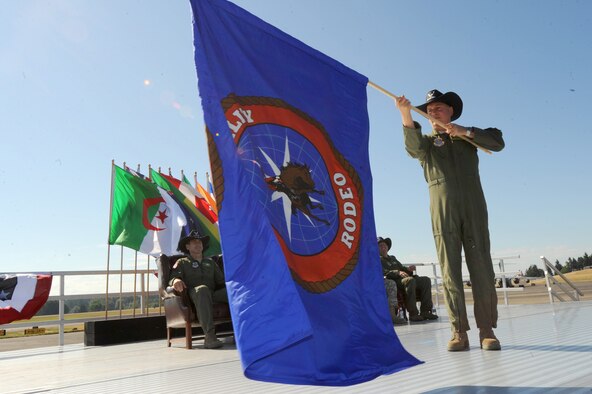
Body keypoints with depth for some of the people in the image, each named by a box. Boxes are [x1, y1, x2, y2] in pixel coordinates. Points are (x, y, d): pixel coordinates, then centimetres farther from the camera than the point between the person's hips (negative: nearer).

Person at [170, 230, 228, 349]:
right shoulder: (182, 262, 21)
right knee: (202, 289, -41)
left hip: (213, 295, 3)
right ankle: (209, 336, -48)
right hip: (194, 295, -3)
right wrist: (176, 280, -22)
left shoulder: (210, 262, 31)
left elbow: (221, 280, 21)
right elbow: (173, 277, 3)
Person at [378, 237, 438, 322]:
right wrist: (398, 272, -24)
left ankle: (425, 311, -19)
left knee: (425, 280, -11)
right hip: (392, 282, -8)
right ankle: (413, 314, -36)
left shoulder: (393, 258, 34)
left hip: (403, 278, 8)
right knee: (410, 280, -37)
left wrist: (408, 269, 3)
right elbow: (384, 272, -9)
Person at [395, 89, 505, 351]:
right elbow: (414, 147, -7)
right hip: (442, 211, 0)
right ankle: (459, 332, -5)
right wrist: (406, 115, -24)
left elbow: (497, 142, 5)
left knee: (481, 267, -5)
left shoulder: (468, 136, 23)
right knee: (450, 270, -6)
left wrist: (466, 131, -6)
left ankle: (487, 330, -2)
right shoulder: (427, 142, 19)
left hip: (474, 208, 1)